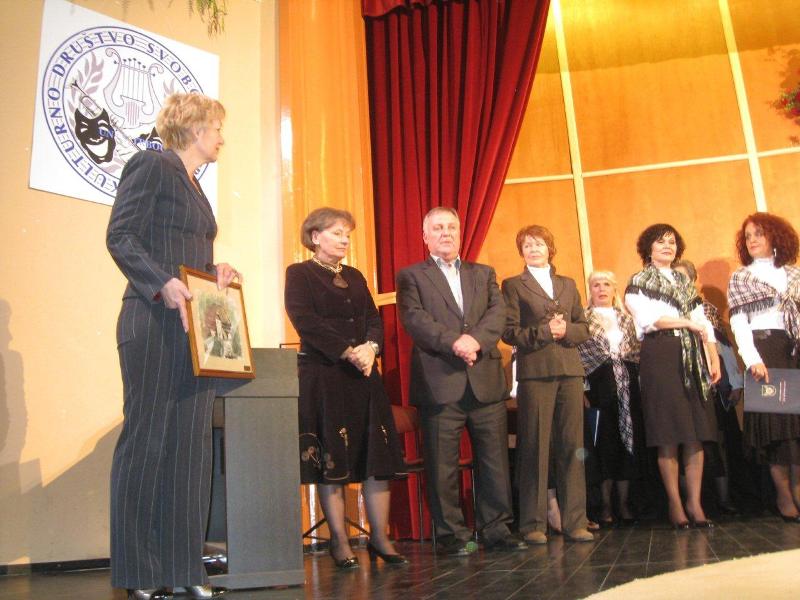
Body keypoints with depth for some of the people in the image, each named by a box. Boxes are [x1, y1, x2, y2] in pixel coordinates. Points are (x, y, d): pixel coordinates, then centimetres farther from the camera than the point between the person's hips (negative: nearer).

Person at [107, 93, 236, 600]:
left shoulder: (193, 185, 23)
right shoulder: (153, 165, -2)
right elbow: (121, 237, -11)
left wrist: (216, 269, 4)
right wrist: (164, 285, -23)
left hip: (195, 326, 8)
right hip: (155, 324, -8)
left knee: (192, 444, 4)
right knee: (146, 440, -3)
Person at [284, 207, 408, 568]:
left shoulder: (355, 277, 19)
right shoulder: (299, 274, 2)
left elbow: (374, 319, 12)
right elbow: (306, 321, -11)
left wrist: (370, 348, -9)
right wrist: (349, 352, -17)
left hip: (363, 376, 5)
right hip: (322, 375, -5)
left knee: (377, 457, 1)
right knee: (330, 458, -2)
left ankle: (380, 538, 9)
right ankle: (340, 542, 8)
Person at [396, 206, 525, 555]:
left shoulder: (484, 274, 20)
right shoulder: (411, 276, 10)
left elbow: (498, 313, 5)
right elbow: (414, 319, -6)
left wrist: (476, 339, -14)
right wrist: (454, 342, -19)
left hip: (486, 381, 3)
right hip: (439, 382, -3)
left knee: (495, 460, 6)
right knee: (442, 464, 0)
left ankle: (496, 530, 17)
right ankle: (451, 535, 11)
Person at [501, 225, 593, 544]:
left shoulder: (568, 284, 20)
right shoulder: (513, 285, 8)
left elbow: (584, 327, 15)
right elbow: (510, 331, -2)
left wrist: (566, 331, -6)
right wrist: (545, 331, -13)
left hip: (570, 370, 4)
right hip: (535, 371, -4)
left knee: (572, 446, 3)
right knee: (534, 448, -3)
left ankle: (575, 521, 10)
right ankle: (533, 524, 5)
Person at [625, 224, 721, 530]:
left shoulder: (685, 282, 23)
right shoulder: (638, 281, 7)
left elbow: (704, 324, 18)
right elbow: (647, 318, -9)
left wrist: (714, 360, 7)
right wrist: (687, 322, -5)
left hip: (691, 356, 5)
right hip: (660, 356, -5)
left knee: (697, 432, 0)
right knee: (668, 434, -6)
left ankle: (695, 502, 5)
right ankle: (675, 504, 1)